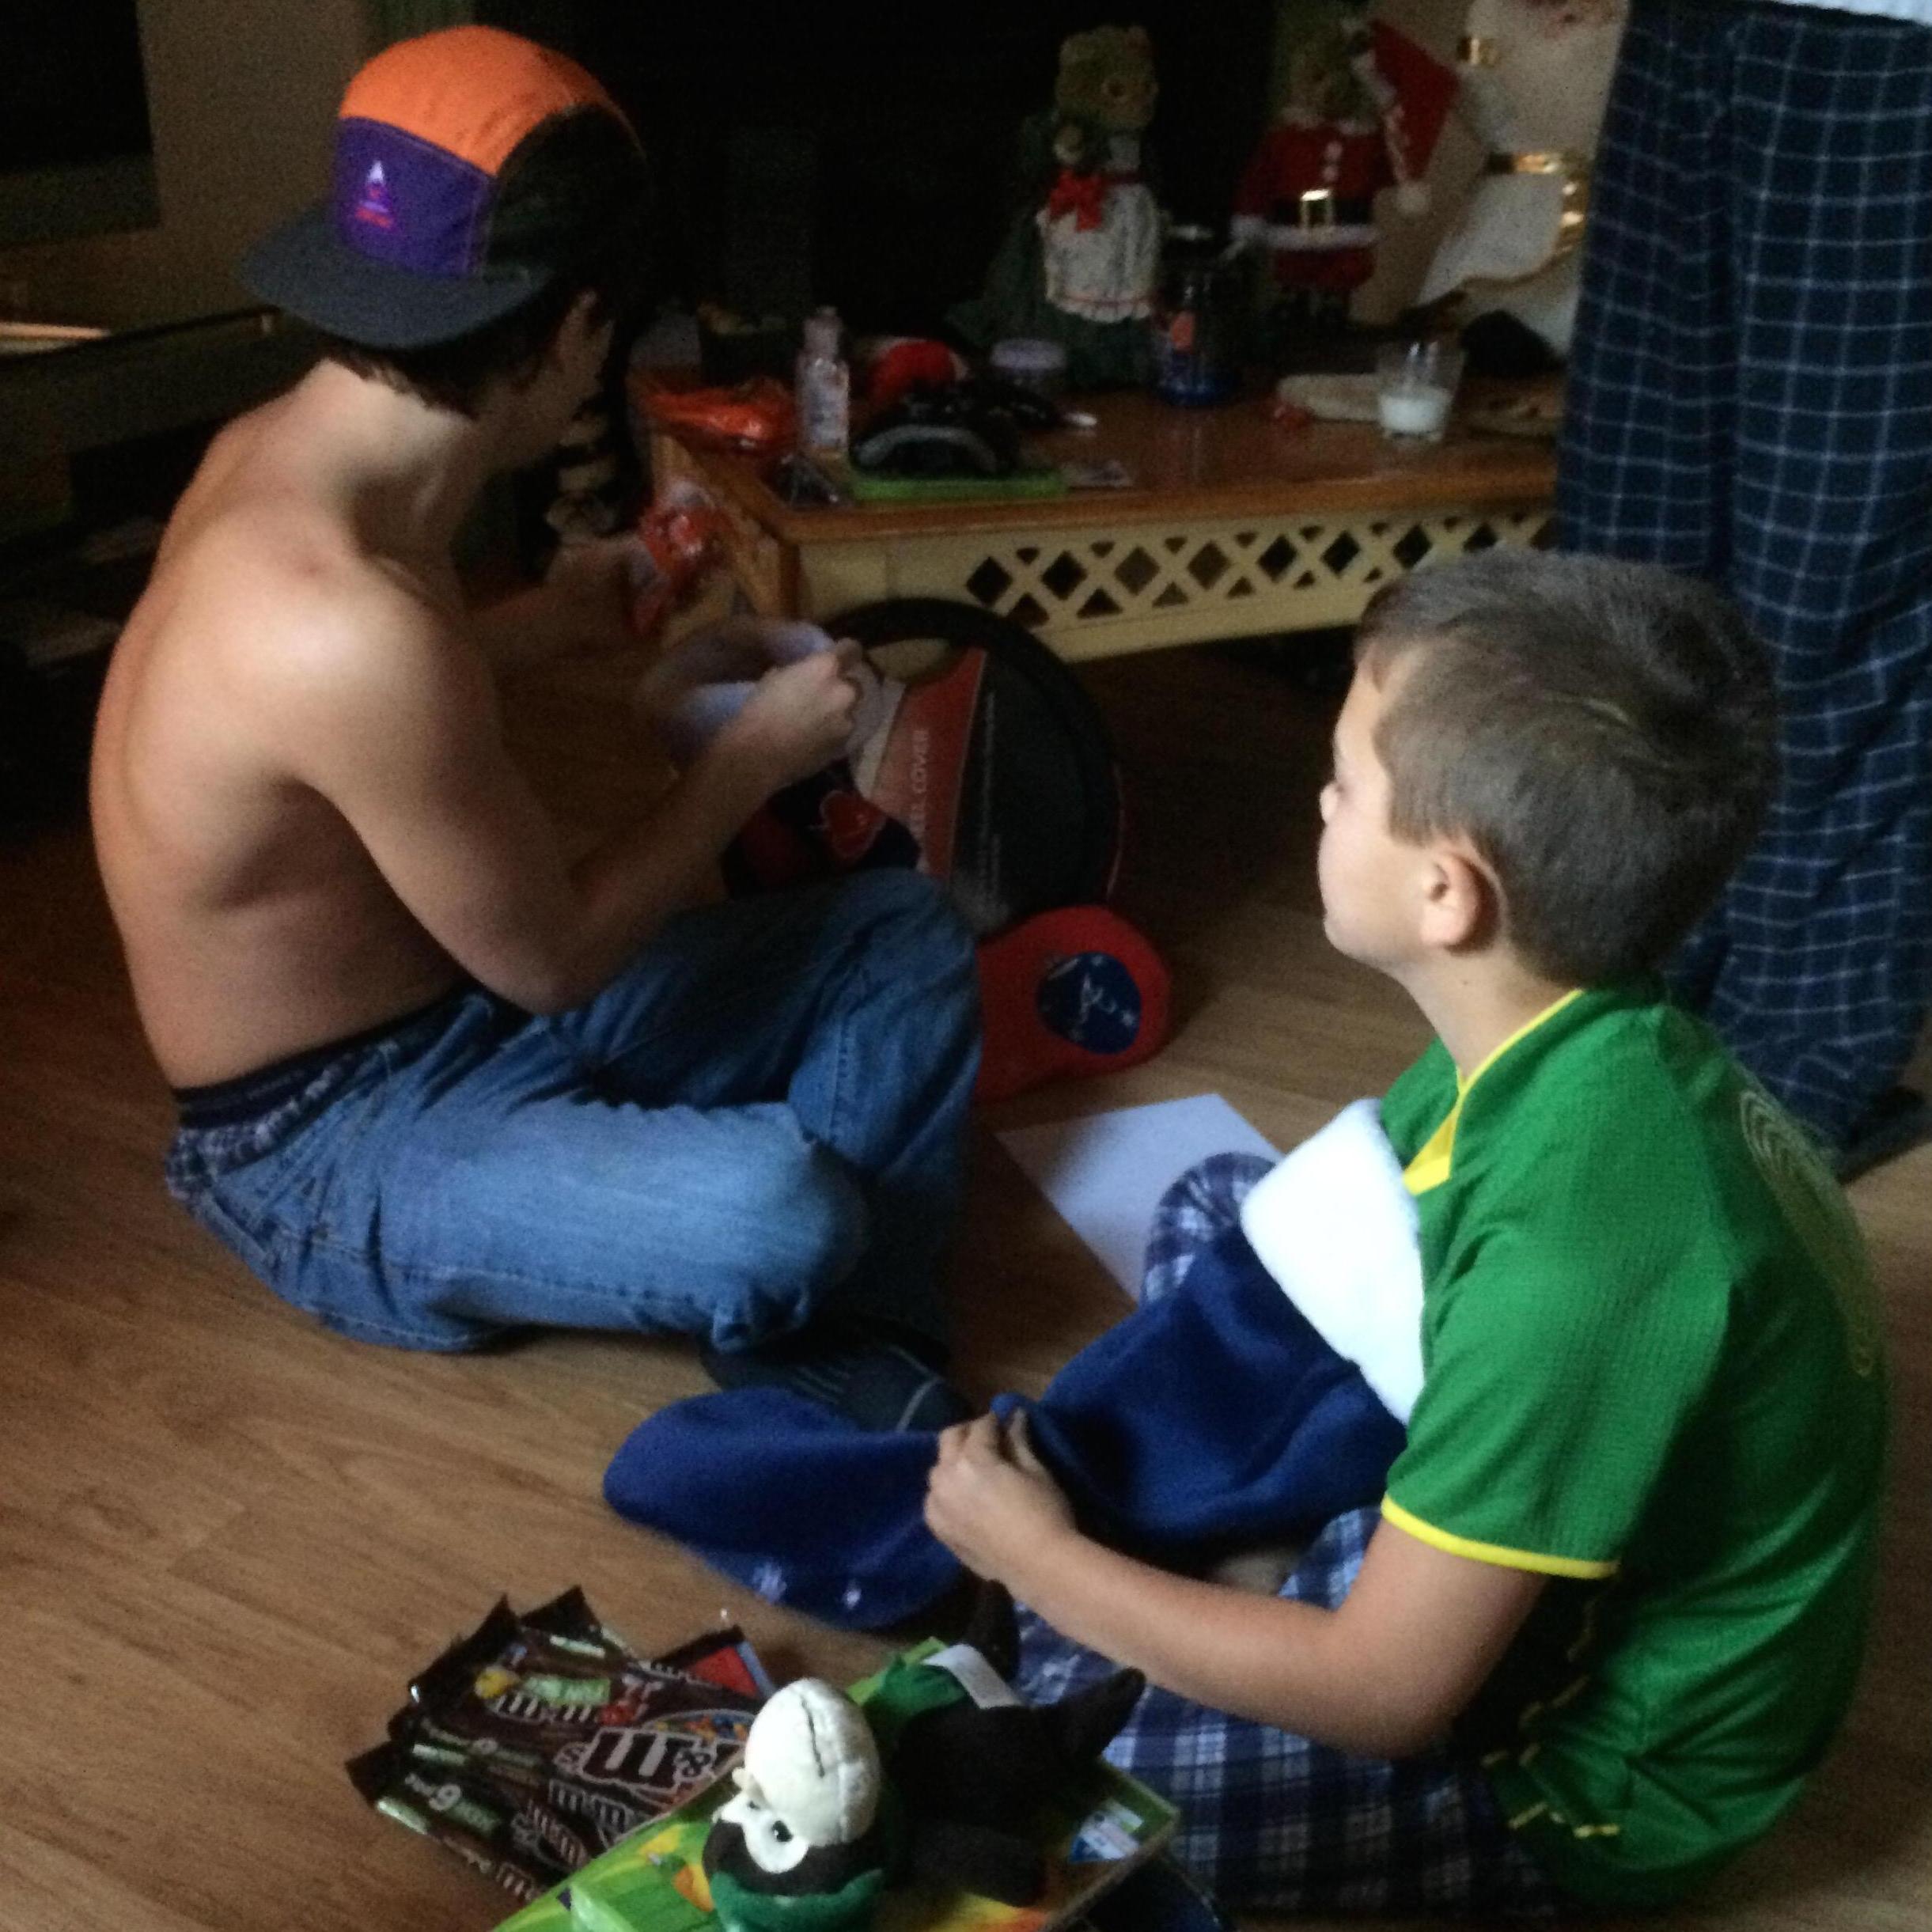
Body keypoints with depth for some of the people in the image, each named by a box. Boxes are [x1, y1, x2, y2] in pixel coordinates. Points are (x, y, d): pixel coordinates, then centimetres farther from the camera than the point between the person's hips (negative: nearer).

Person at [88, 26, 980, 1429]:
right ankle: (814, 1345, 2)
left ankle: (854, 1354, -3)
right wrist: (755, 757, -7)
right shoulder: (352, 629, -32)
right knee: (780, 1213, -34)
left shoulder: (279, 449, -2)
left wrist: (546, 620, 19)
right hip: (333, 1144, -9)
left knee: (907, 933, 4)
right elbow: (550, 962, -20)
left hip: (463, 1006, 9)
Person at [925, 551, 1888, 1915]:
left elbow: (1384, 1698, -28)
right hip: (1552, 1564, 8)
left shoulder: (1584, 1244, -38)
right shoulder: (1578, 1041, -11)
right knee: (1221, 1207, 11)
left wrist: (1033, 1554, -16)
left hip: (1599, 1764, -8)